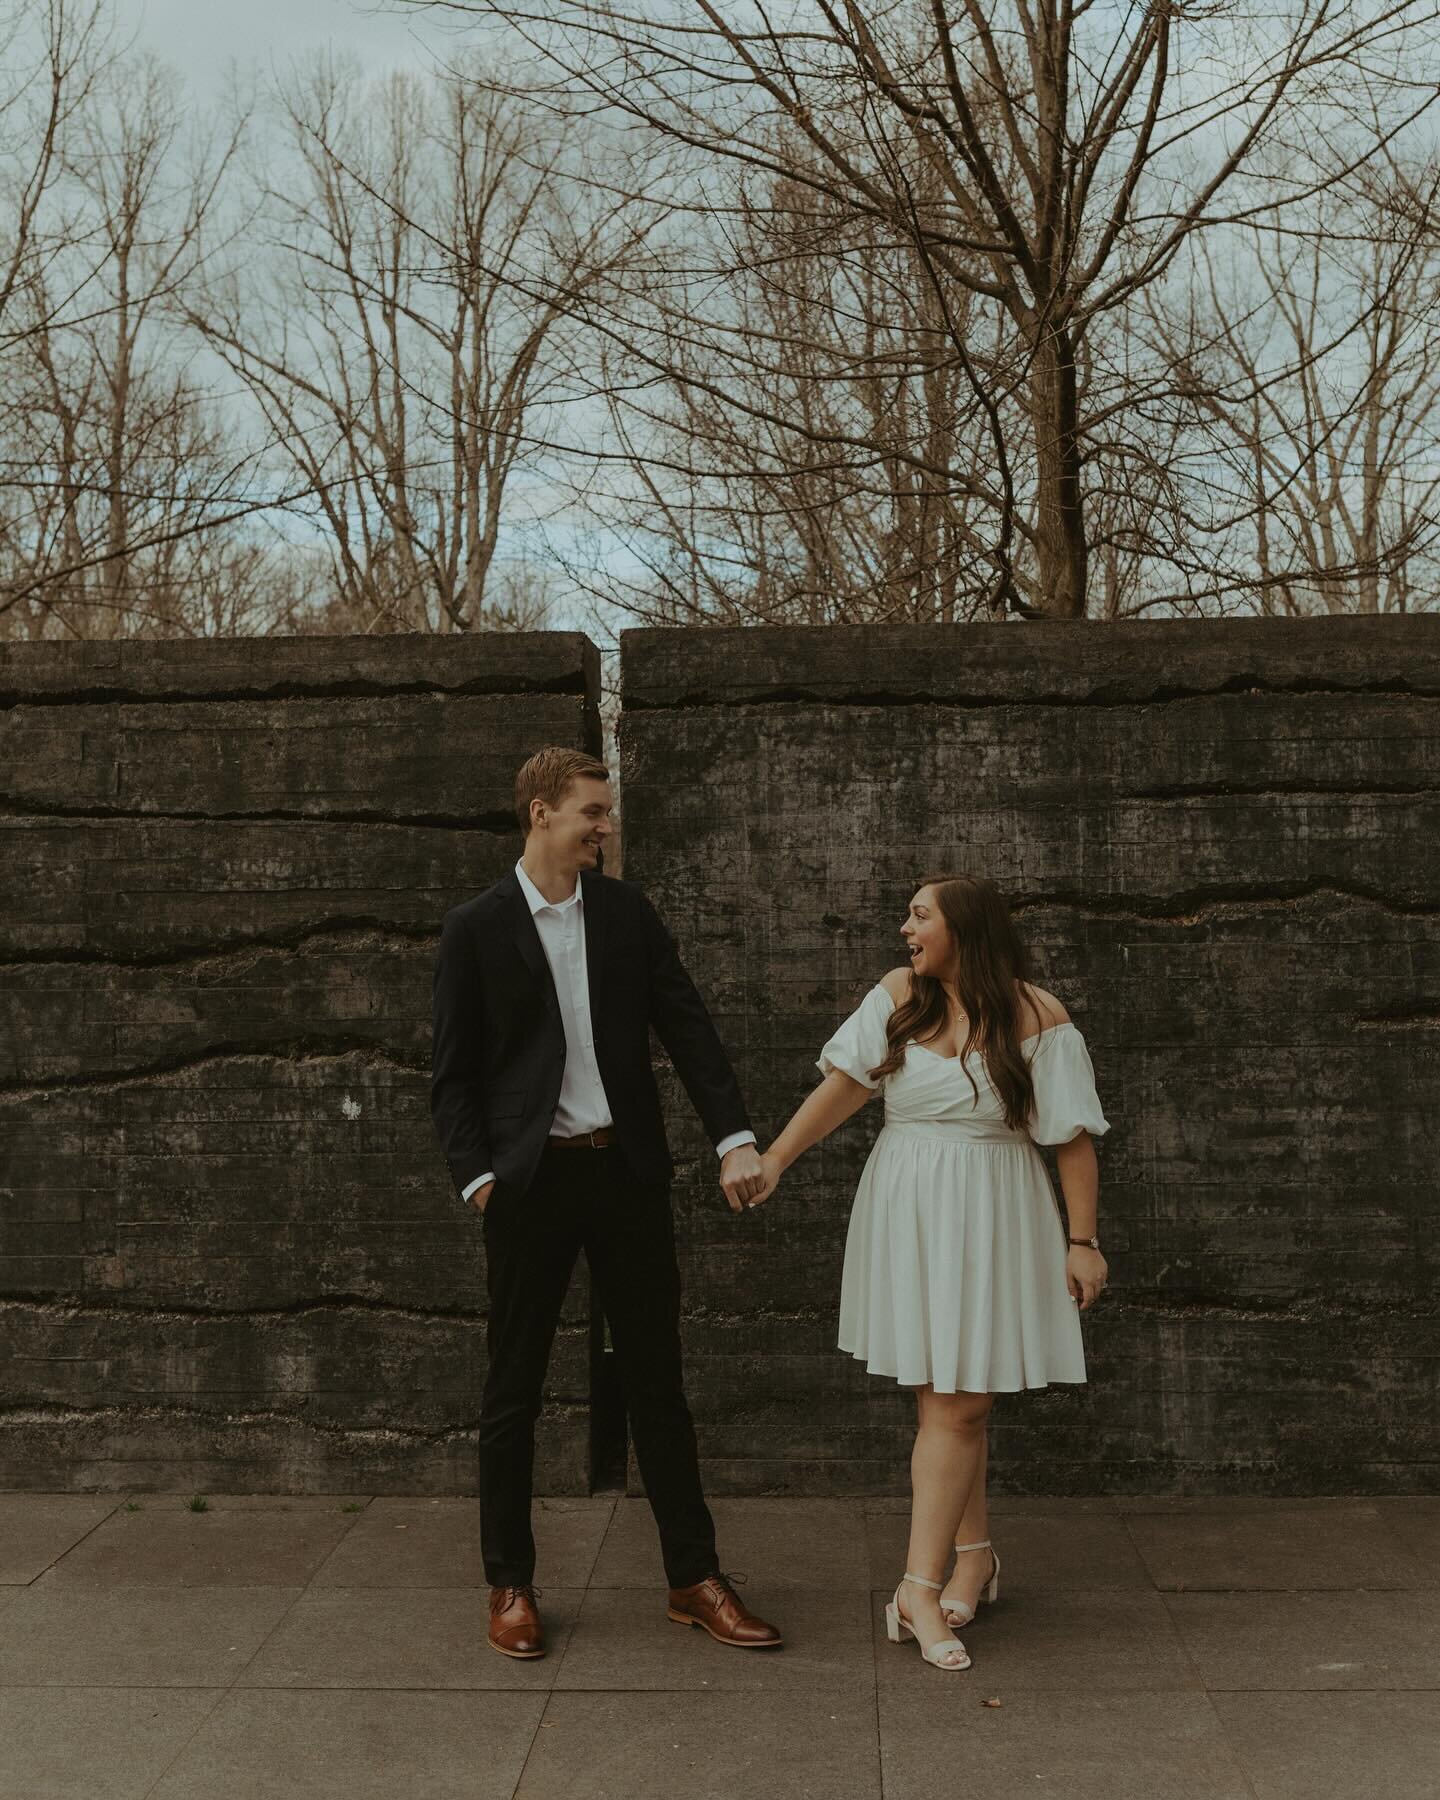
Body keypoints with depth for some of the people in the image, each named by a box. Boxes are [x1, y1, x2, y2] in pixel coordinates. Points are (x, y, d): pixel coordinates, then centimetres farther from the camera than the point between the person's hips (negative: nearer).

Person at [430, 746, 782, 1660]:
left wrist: (736, 1136, -7)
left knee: (657, 1379, 9)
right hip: (532, 1175, -3)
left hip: (628, 1171, 3)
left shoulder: (627, 911, 7)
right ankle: (511, 1586, 21)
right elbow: (454, 1073, 0)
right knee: (514, 1390, 7)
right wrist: (476, 1176, -10)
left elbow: (689, 1027, 3)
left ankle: (695, 1577, 20)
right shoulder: (476, 928, -1)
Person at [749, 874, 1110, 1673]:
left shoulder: (1036, 1016, -8)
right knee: (943, 1399, 11)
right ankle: (974, 1555, 27)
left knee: (956, 1403, -4)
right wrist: (776, 1155, -12)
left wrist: (1082, 1239, -7)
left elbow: (1073, 1136, -6)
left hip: (987, 1217, -4)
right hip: (904, 1210, 4)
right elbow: (845, 1081, -2)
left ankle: (920, 1589, -1)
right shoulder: (899, 994, 3)